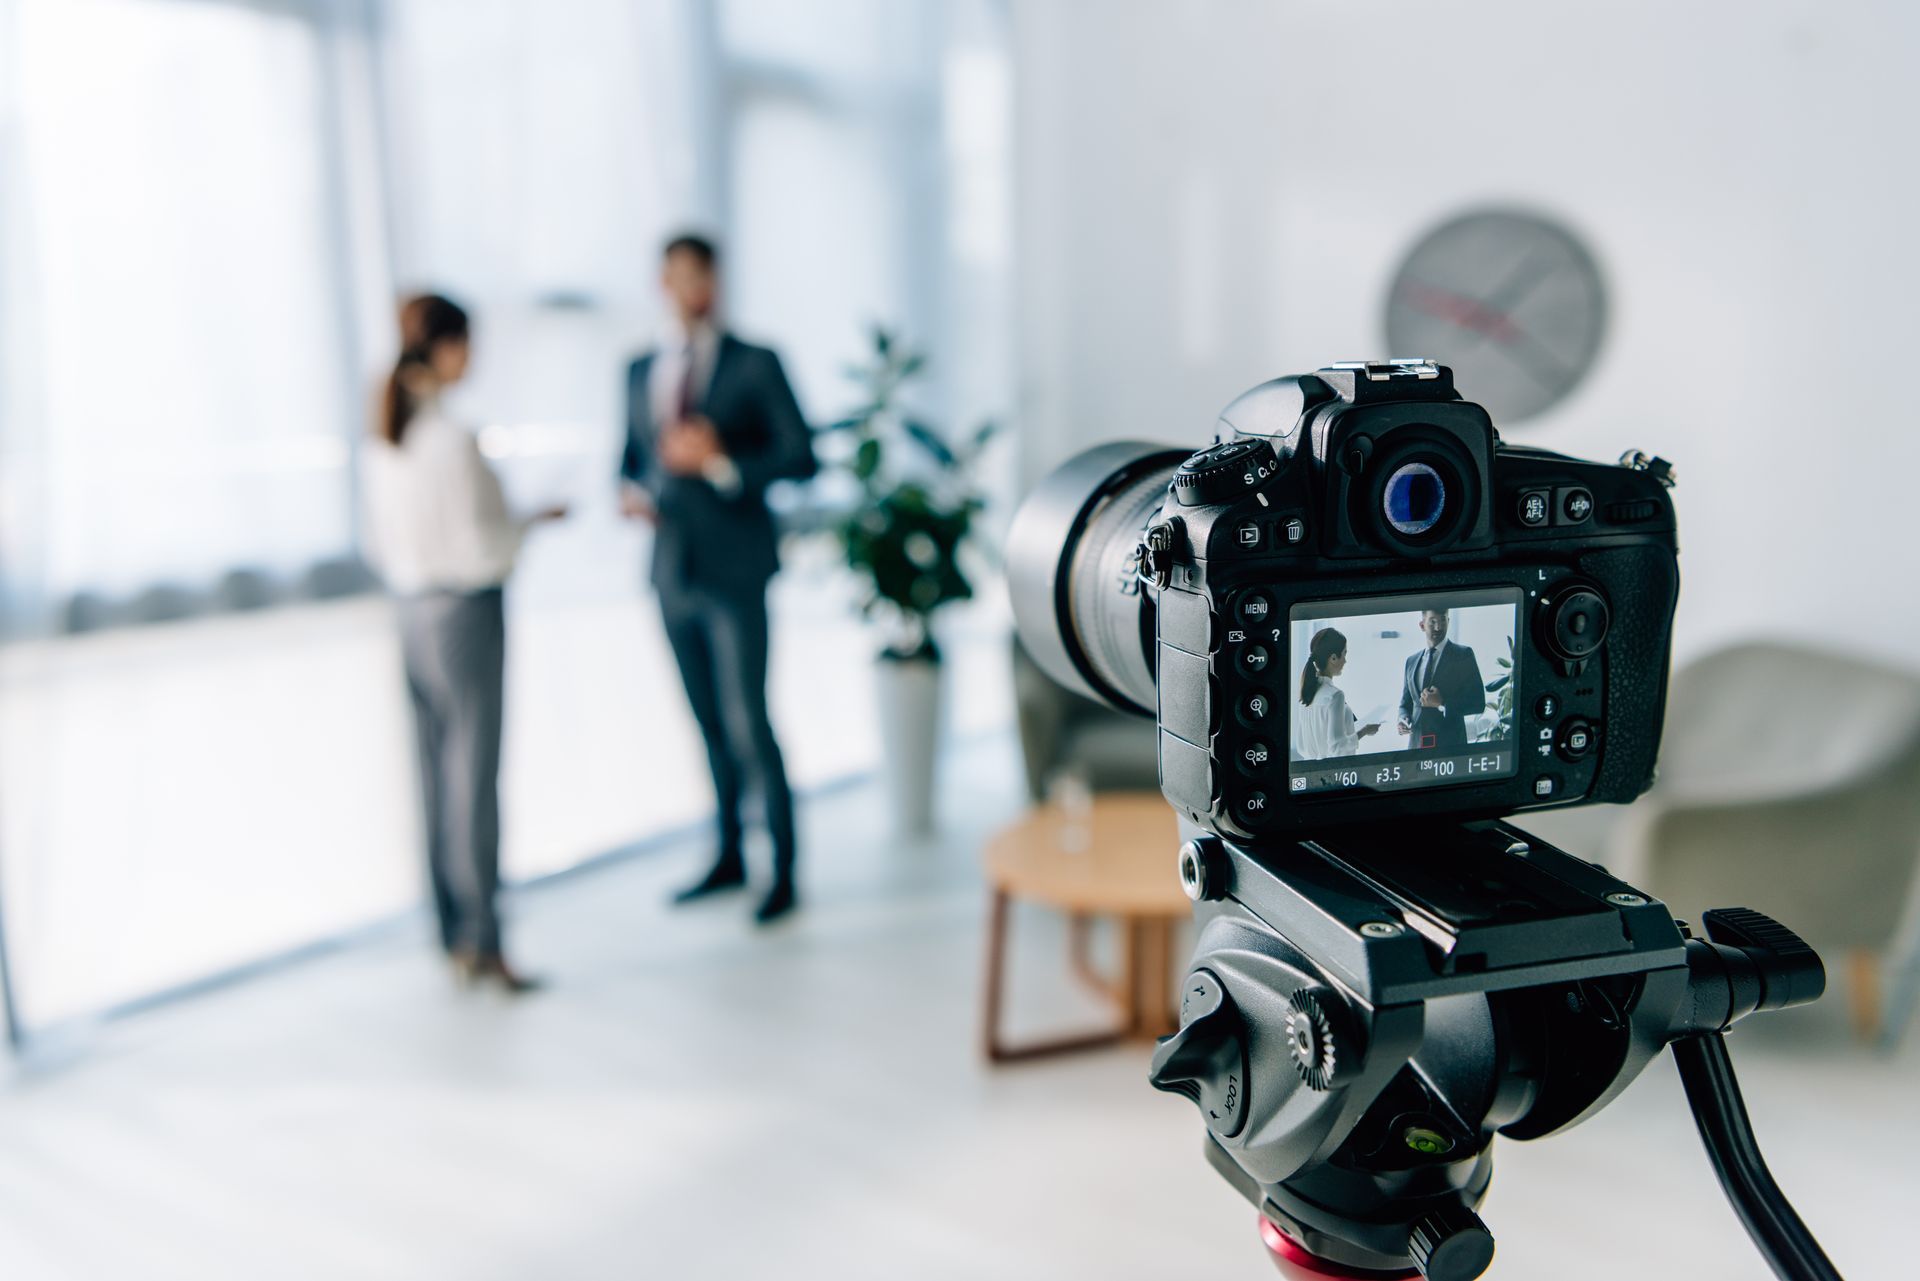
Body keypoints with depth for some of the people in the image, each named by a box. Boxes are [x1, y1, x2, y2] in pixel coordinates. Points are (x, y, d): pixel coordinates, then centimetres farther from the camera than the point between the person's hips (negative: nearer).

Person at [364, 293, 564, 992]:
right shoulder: (454, 440, -17)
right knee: (474, 779, -1)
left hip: (412, 614, 8)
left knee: (437, 778, 12)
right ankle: (482, 940, 6)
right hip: (466, 616, -8)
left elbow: (378, 542, 13)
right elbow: (479, 550, -18)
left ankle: (453, 938, 21)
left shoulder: (383, 439, 7)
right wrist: (532, 521, -3)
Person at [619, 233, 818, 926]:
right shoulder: (639, 372, 13)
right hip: (672, 573, 5)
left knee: (748, 723, -7)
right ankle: (729, 857, 26)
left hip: (734, 572, -5)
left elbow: (801, 457, -8)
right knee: (709, 724, 13)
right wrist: (632, 492, 0)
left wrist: (721, 463, -18)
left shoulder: (756, 366, -1)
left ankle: (784, 869, 6)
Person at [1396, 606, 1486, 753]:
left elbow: (1478, 703, -4)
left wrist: (1441, 704, -15)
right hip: (1417, 743, 4)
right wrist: (1403, 719, -2)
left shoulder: (1463, 654, 0)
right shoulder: (1412, 660, 13)